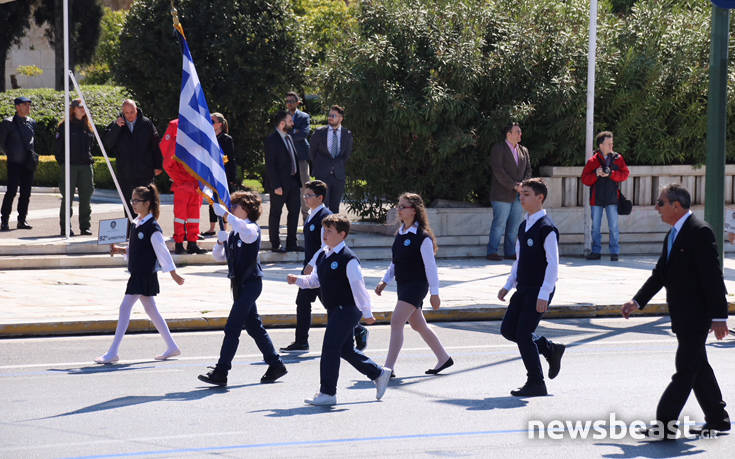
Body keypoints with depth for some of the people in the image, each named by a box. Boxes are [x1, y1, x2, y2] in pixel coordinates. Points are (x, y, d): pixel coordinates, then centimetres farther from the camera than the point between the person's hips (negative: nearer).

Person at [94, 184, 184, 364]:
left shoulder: (152, 228, -15)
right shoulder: (137, 223, 11)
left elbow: (162, 252, -13)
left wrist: (174, 274, -9)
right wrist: (119, 250, 3)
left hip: (145, 274, -9)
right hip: (137, 273, 9)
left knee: (125, 307, -10)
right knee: (151, 310, 14)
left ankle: (112, 352, -10)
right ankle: (172, 347, 23)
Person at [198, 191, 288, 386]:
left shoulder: (252, 228, -11)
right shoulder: (234, 232, 14)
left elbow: (246, 231, -38)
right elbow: (219, 257, 18)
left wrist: (225, 214, -36)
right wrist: (220, 241, -2)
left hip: (250, 283, -9)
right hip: (239, 283, 9)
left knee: (232, 328, -12)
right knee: (254, 327, 15)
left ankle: (220, 372, -13)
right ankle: (276, 365, 26)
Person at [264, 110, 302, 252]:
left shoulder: (289, 138, 13)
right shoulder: (272, 140, -13)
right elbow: (270, 165, -16)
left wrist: (299, 182, 12)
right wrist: (276, 186, -20)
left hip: (293, 182, 8)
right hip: (280, 184, -8)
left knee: (294, 211, 10)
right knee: (275, 214, 3)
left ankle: (291, 243, 18)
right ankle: (275, 244, 11)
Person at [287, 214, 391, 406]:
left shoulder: (348, 259, -16)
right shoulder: (322, 256, 10)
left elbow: (358, 287, -16)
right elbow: (315, 280, 21)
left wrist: (367, 313, -14)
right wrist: (298, 280, 2)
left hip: (347, 309, -9)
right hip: (334, 310, 9)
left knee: (330, 348, -11)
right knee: (345, 350, 16)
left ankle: (327, 393, -6)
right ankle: (378, 374, 32)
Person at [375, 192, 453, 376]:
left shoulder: (422, 237, -15)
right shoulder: (400, 233, 9)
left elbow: (431, 267, -13)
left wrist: (434, 293, -12)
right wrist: (384, 281, 12)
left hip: (416, 285, -9)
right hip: (403, 285, 9)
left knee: (396, 322, -16)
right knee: (418, 325, 17)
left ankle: (389, 367, -16)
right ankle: (444, 359, 31)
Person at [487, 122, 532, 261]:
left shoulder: (523, 150, 16)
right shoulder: (498, 148, -4)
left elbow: (528, 170, 14)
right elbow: (498, 171, -13)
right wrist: (514, 186, -17)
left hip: (518, 195, 6)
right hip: (502, 195, -6)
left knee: (514, 225, 6)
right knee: (499, 224, -7)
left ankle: (510, 252, 12)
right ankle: (492, 252, 0)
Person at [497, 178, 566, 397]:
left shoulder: (547, 228, -15)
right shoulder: (524, 227, 12)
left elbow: (553, 264, -19)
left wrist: (544, 295, -23)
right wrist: (508, 286, 13)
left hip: (539, 289, -9)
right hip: (523, 288, 9)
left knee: (523, 334, -8)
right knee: (508, 330, 8)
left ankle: (536, 383, 4)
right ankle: (551, 350, 23)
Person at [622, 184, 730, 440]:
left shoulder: (700, 232, -16)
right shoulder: (672, 235, 14)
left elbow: (713, 277, -18)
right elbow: (660, 274, 18)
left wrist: (718, 317, -20)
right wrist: (637, 302, 7)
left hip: (696, 315, -10)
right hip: (682, 316, 10)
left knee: (685, 370, -8)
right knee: (698, 368, 15)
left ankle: (665, 425, -11)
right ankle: (717, 420, 24)